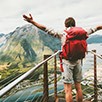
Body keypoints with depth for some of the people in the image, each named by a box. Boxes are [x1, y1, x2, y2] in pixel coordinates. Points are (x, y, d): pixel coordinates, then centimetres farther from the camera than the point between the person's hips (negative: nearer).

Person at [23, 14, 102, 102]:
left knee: (68, 90, 1)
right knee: (78, 87, 14)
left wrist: (32, 21, -5)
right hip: (77, 62, 4)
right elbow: (95, 28, 12)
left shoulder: (62, 35, -6)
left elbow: (46, 29, -8)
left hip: (67, 63, -3)